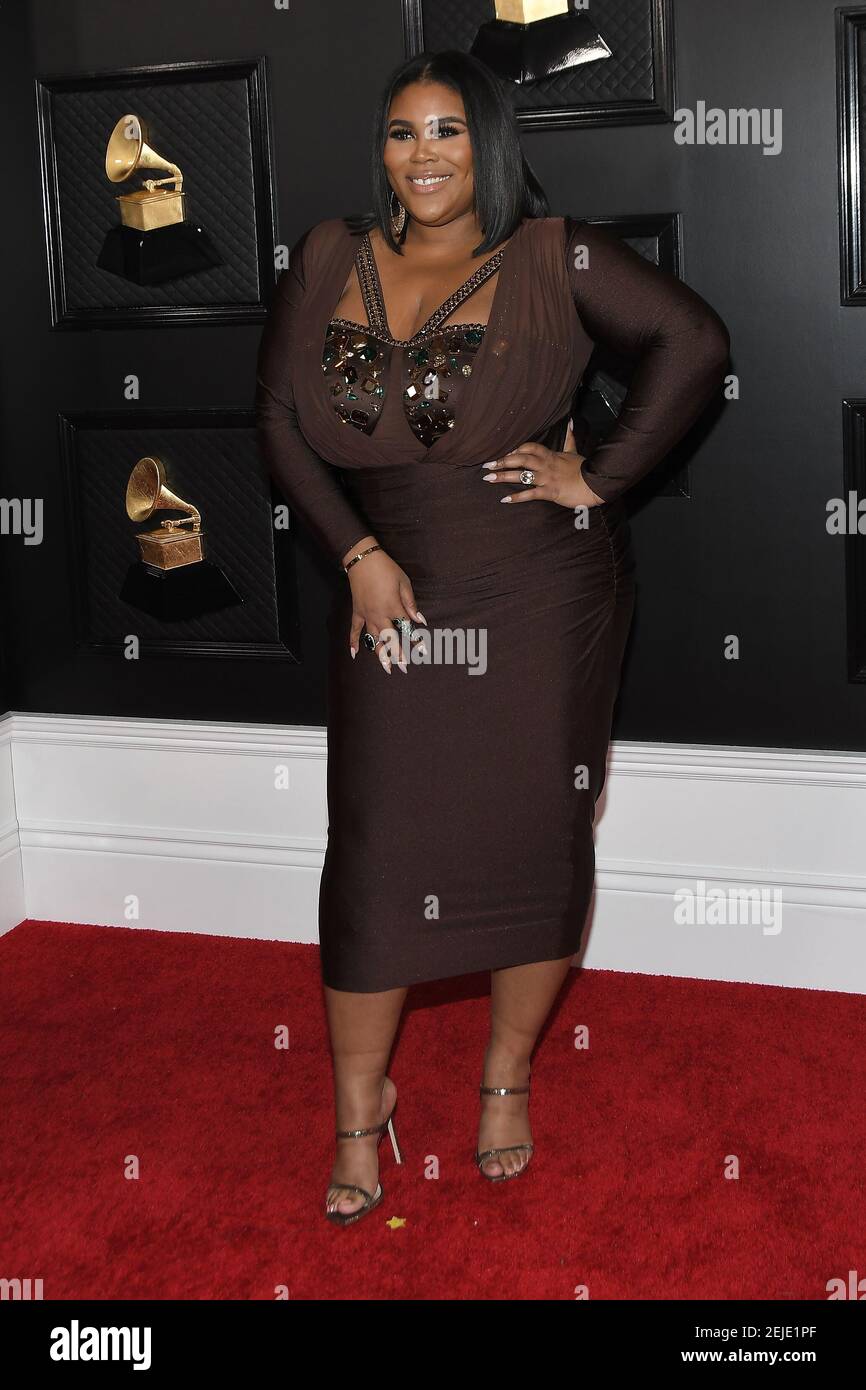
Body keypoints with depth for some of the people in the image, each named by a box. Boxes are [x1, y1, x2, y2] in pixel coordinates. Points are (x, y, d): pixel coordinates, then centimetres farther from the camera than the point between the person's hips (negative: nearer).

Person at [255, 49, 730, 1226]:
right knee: (375, 854, 3)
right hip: (395, 599, 2)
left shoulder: (552, 260, -3)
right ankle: (361, 1102, 22)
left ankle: (508, 1075, 29)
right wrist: (357, 554, -4)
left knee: (536, 842, 7)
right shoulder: (330, 260, 7)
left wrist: (600, 479, -11)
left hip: (545, 600, -2)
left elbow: (695, 341, -8)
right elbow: (279, 416, 6)